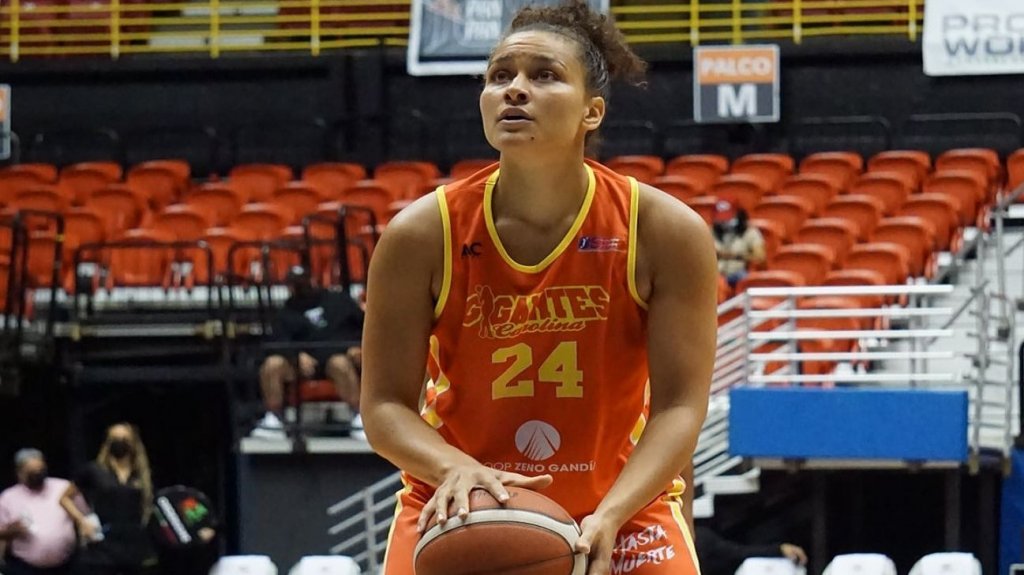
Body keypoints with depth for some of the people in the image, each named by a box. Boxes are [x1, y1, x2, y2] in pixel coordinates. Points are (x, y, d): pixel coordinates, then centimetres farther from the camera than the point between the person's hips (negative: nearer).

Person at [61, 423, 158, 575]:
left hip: (136, 547, 3)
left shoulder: (142, 477, 13)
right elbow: (65, 498, 13)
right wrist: (82, 520, -3)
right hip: (103, 547, -3)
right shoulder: (94, 472, 6)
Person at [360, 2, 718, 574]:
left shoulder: (668, 231, -15)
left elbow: (679, 406, -16)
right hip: (459, 507, 0)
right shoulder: (421, 235, -14)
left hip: (622, 503, 0)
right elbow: (386, 404, -12)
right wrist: (456, 468, -34)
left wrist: (608, 516, -32)